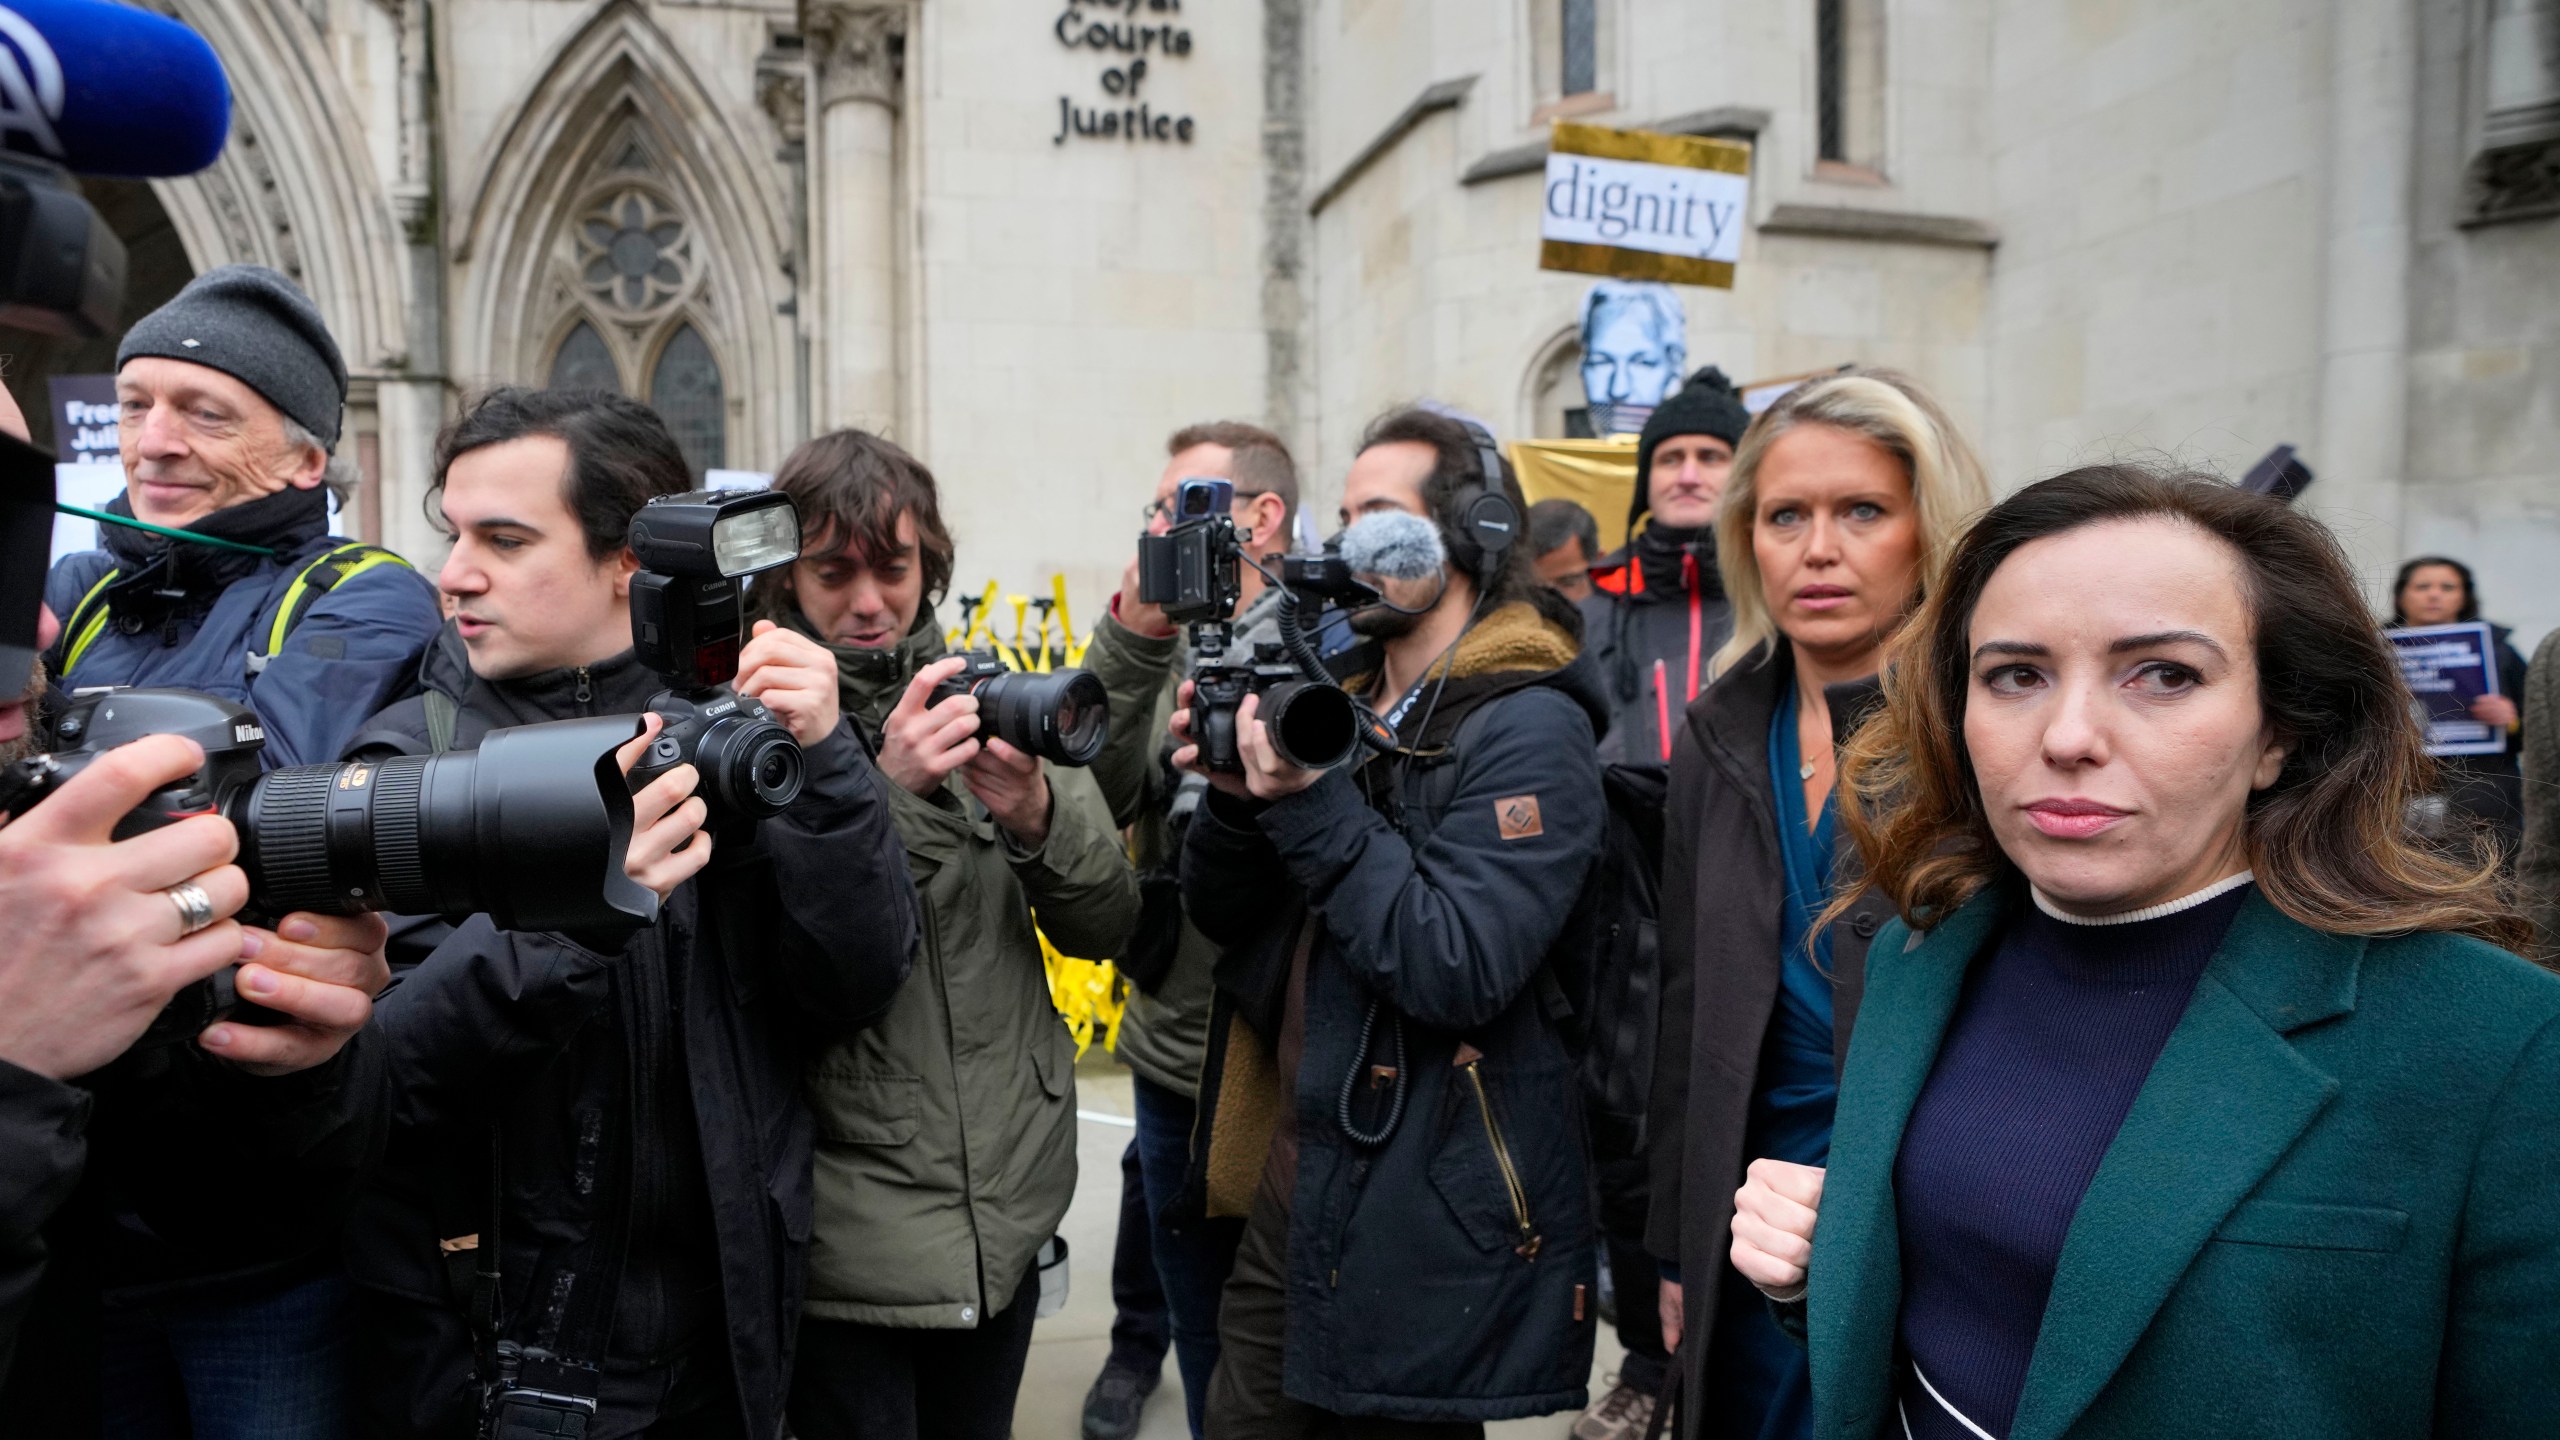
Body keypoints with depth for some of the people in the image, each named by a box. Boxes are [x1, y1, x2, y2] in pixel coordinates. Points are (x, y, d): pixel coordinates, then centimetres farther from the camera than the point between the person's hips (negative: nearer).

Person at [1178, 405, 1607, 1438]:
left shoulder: (1529, 731, -14)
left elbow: (1457, 972, -25)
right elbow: (1224, 918, 8)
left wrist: (1313, 805, -25)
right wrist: (1236, 797, -11)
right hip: (1288, 1179, 7)